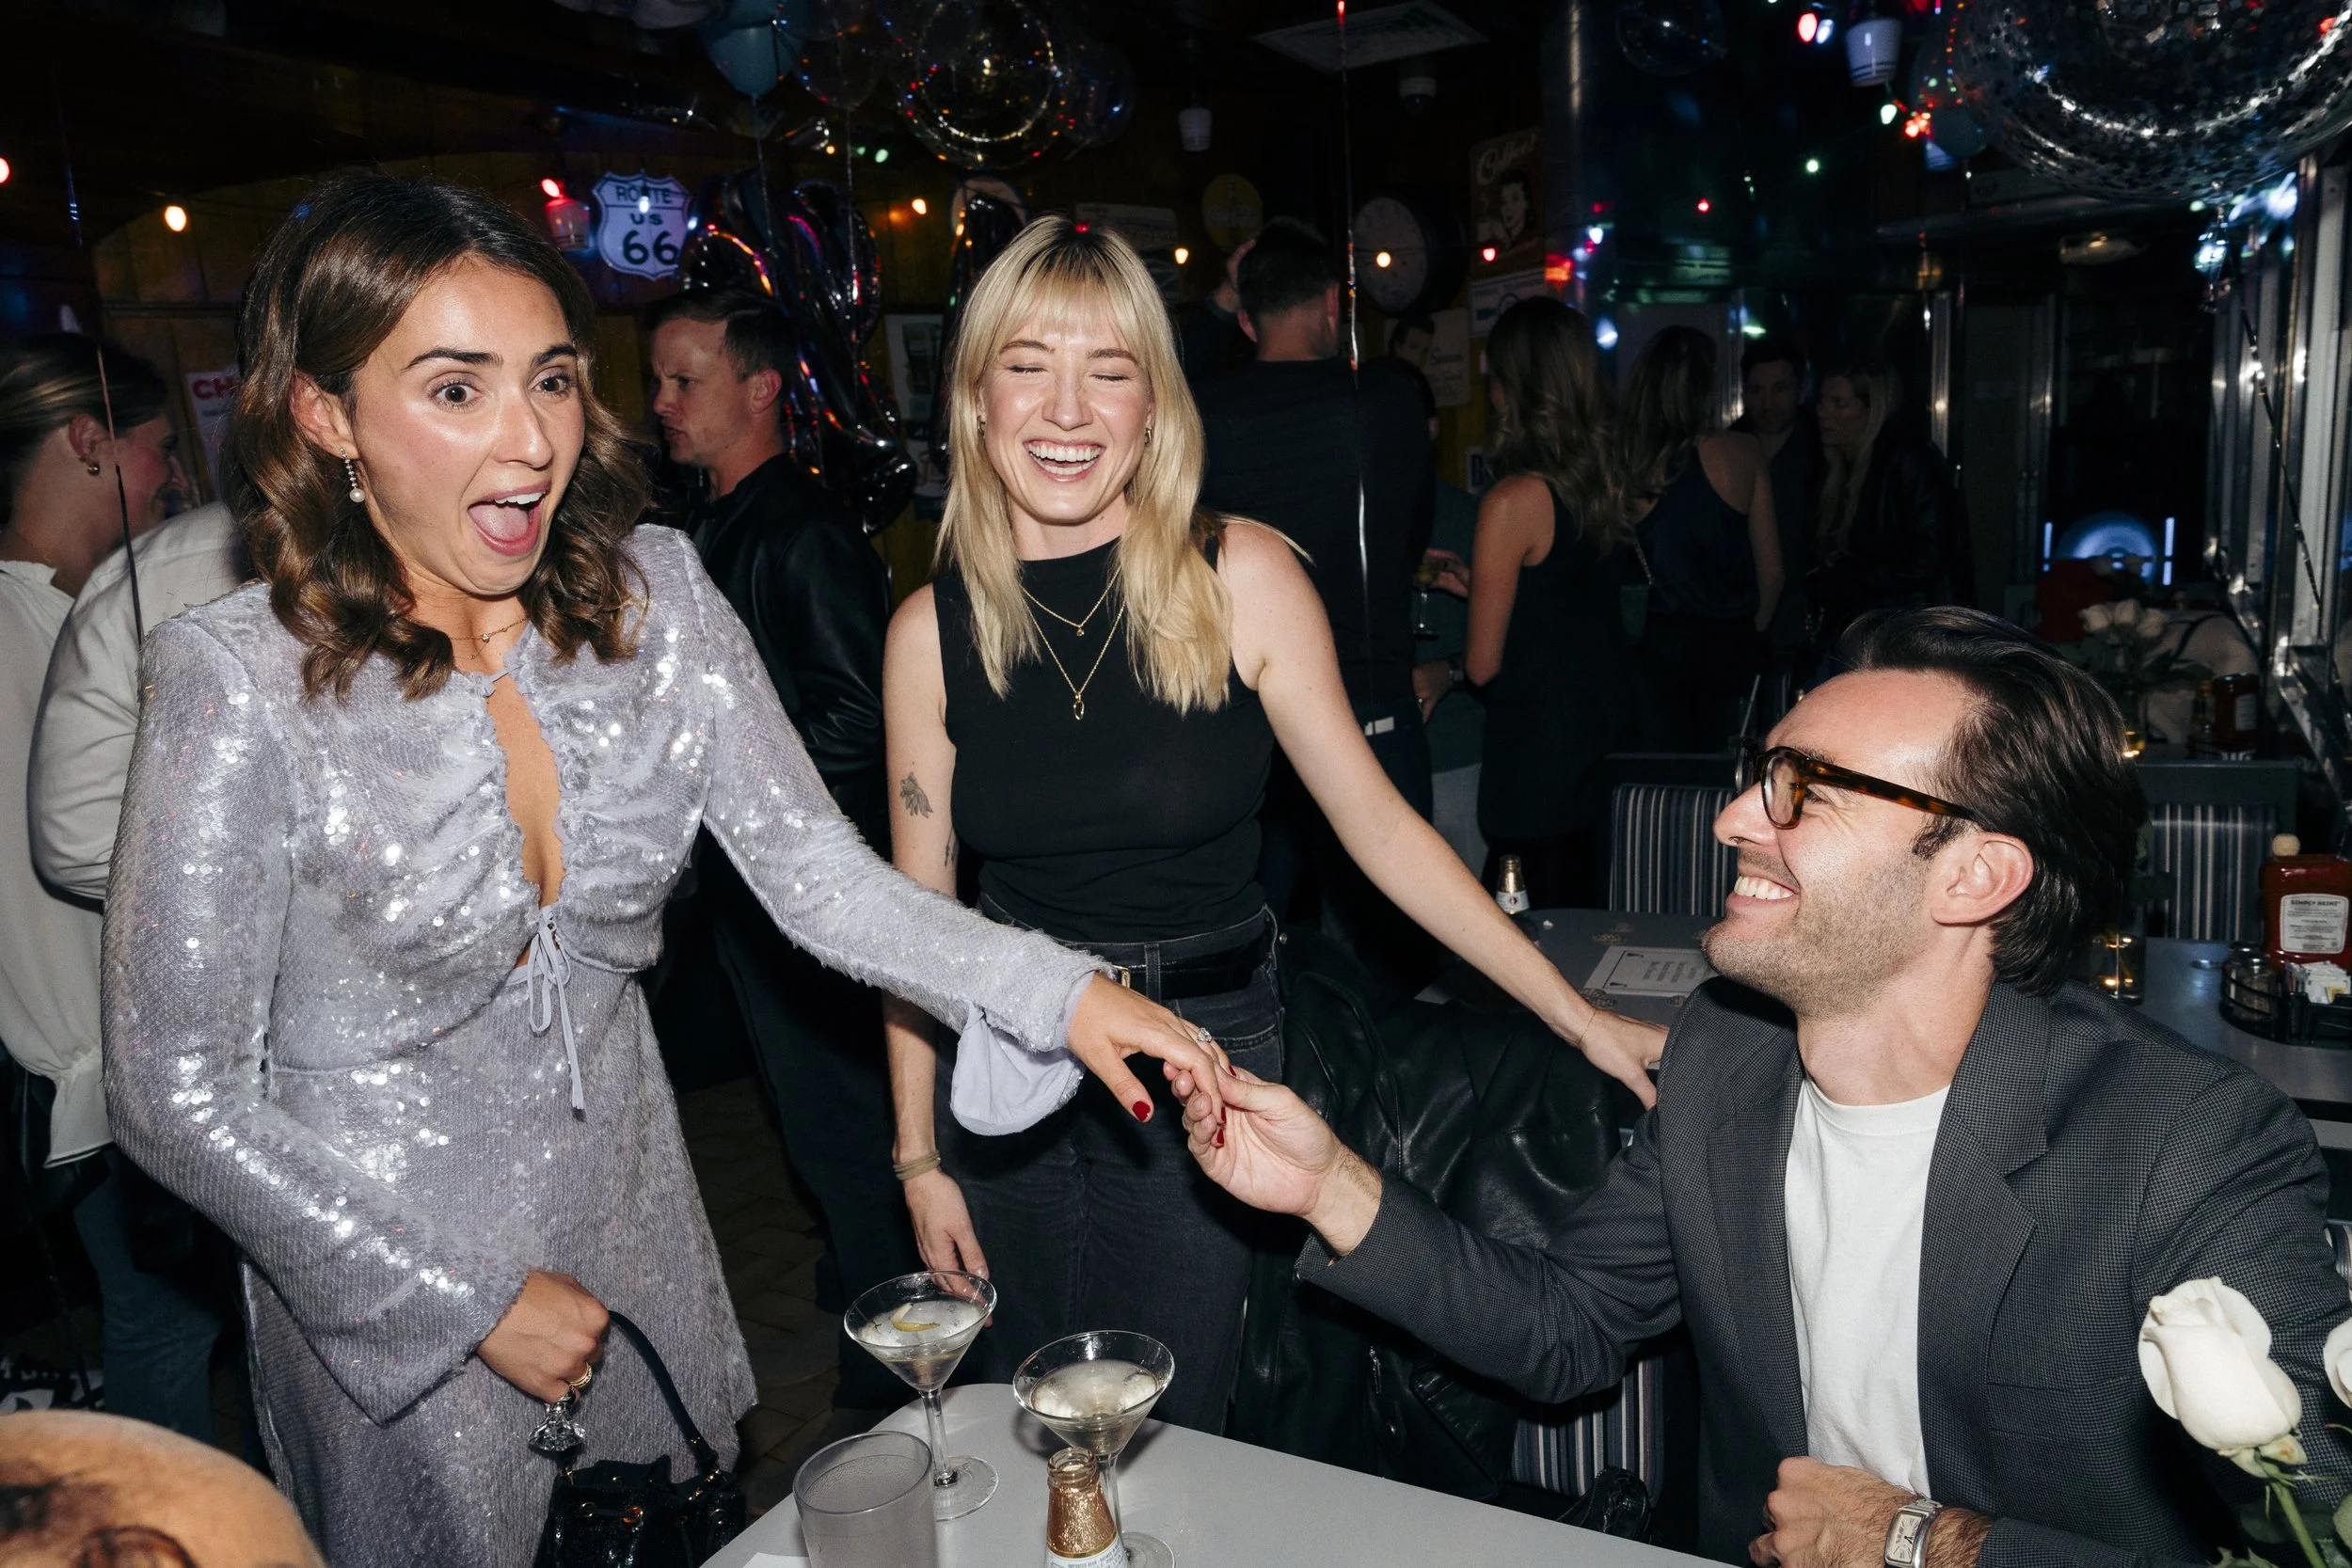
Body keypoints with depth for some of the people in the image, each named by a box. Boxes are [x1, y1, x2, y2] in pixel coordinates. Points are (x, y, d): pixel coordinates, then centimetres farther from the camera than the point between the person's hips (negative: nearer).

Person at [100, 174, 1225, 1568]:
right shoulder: (243, 687, -23)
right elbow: (179, 1098, -17)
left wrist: (1060, 991, -26)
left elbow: (823, 878, -11)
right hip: (383, 1279, -4)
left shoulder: (654, 599, -11)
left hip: (629, 1209, 4)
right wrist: (476, 1299, -15)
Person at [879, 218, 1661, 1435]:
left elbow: (1377, 825, -7)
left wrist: (1579, 1017, -10)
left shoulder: (1242, 581, -10)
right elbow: (915, 906, 1)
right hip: (1007, 1074, 2)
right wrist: (918, 1154, 2)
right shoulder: (933, 629, -5)